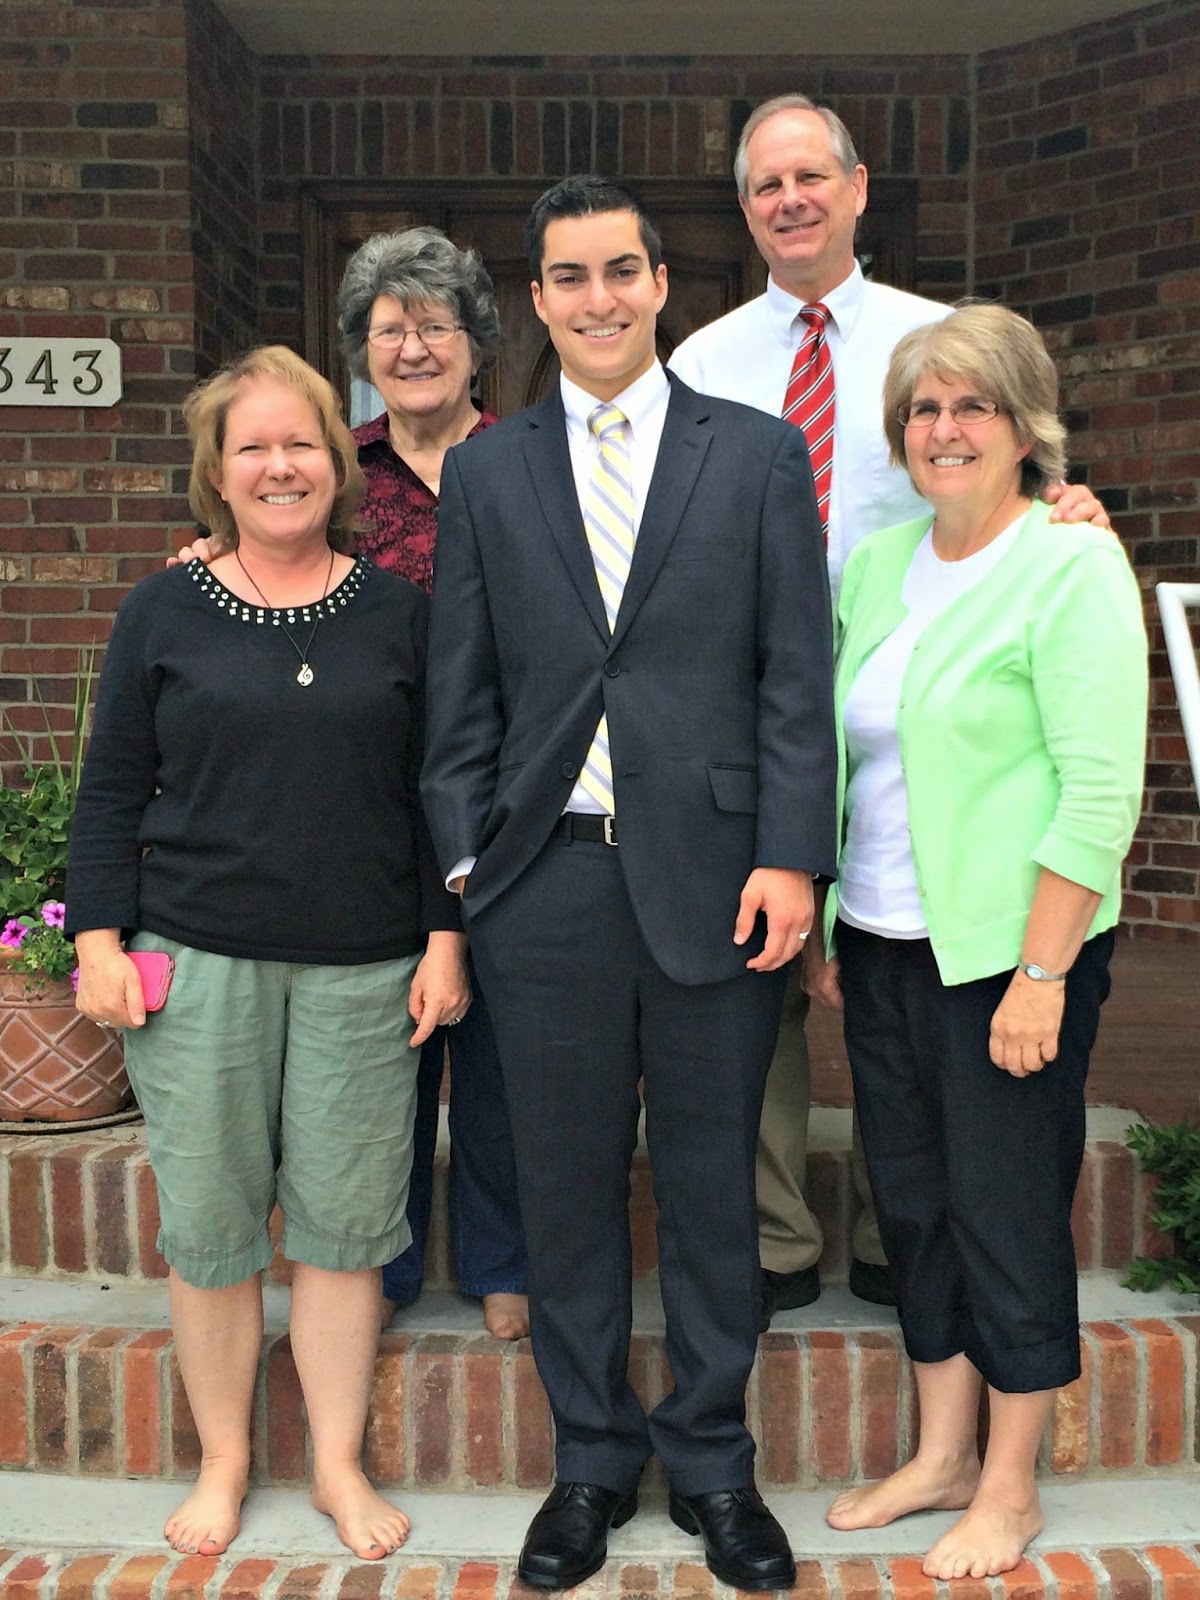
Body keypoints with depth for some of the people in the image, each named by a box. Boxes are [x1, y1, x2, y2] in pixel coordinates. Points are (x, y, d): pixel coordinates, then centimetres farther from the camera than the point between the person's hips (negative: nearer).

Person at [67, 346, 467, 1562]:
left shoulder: (398, 612, 6)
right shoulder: (164, 610, 5)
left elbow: (437, 787, 7)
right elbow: (112, 788, 6)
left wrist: (446, 937, 2)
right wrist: (99, 939, -1)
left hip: (363, 969, 0)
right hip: (195, 962, 0)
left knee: (343, 1222, 5)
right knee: (208, 1222, 7)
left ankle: (340, 1464, 23)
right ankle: (222, 1463, 26)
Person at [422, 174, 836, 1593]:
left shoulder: (762, 456, 5)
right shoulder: (484, 474, 9)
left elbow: (797, 674, 0)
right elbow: (461, 694, 7)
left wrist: (788, 857, -8)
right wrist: (463, 864, 0)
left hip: (714, 875, -1)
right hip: (549, 879, 1)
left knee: (711, 1186, 10)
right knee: (568, 1186, 10)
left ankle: (712, 1462, 28)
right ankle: (591, 1459, 29)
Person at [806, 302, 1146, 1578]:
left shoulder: (1073, 565, -10)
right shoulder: (876, 565, 10)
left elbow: (1101, 790, -15)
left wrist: (1042, 975, -18)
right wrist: (823, 923, 11)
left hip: (1007, 950, -6)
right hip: (882, 944, 6)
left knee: (1007, 1211, 6)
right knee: (913, 1200, 14)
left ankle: (1008, 1489, 25)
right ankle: (941, 1456, 32)